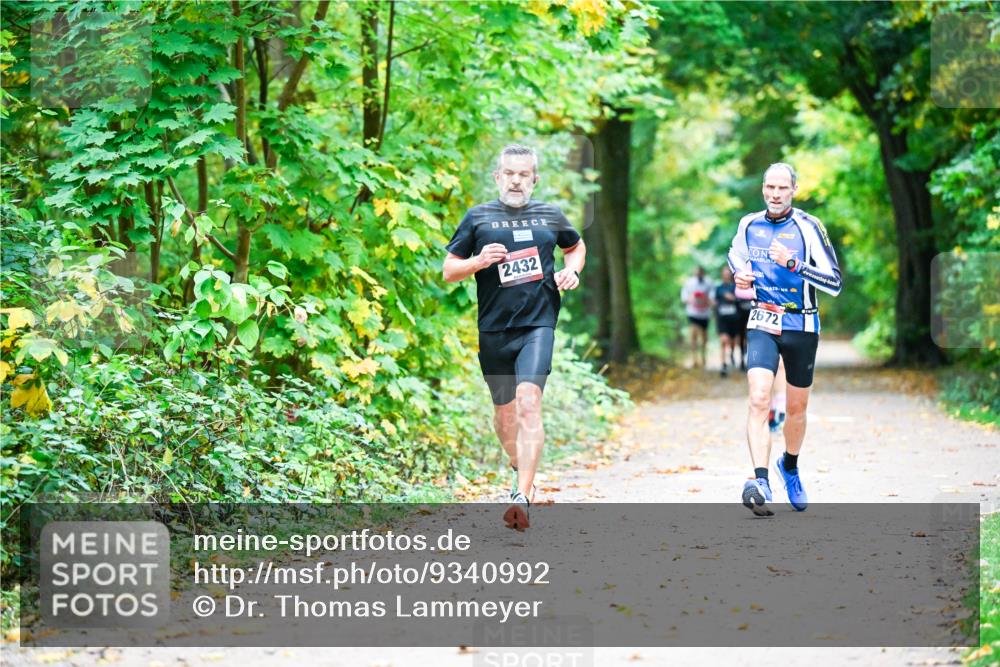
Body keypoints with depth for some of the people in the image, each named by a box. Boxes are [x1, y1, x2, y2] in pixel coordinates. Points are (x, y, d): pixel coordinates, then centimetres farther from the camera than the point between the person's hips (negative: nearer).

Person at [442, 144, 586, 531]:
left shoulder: (550, 216, 10)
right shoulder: (478, 218, 6)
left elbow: (576, 246, 30)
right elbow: (449, 271, 7)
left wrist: (572, 270, 8)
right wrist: (479, 261, -13)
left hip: (538, 324, -2)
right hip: (494, 329, 2)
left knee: (529, 401, -20)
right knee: (504, 411, 12)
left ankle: (522, 497, -27)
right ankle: (518, 466, 42)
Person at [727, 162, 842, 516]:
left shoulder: (808, 227, -9)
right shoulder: (748, 225, 2)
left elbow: (834, 283, -13)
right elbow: (736, 255, 26)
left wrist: (793, 263, -24)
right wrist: (741, 275, 4)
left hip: (801, 326, -1)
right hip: (763, 324, 1)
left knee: (796, 408, 13)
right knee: (759, 399, -21)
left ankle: (790, 467, 41)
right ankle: (760, 481, -30)